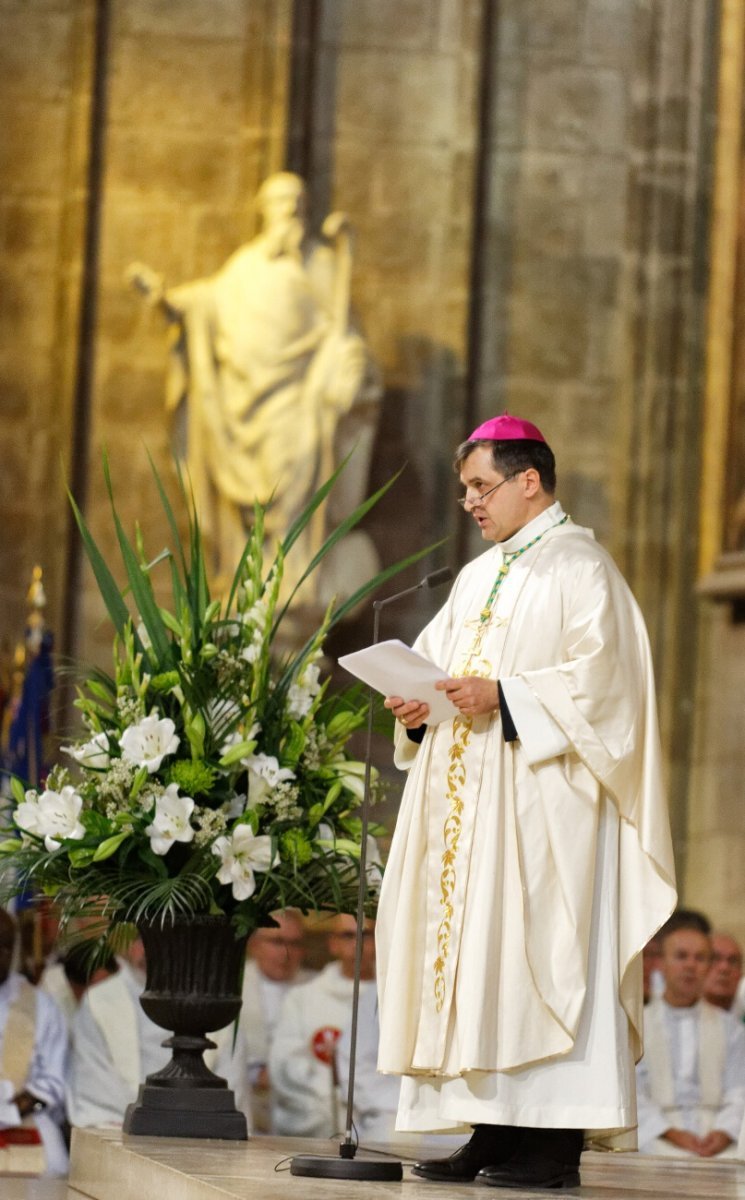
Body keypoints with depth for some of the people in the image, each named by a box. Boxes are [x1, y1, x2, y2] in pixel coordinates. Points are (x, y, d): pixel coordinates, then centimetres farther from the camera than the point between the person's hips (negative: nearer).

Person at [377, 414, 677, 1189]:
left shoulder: (579, 568, -5)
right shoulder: (478, 578, 21)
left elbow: (597, 678, -15)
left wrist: (502, 696, -22)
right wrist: (415, 705, -1)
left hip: (541, 802, -9)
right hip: (468, 801, 9)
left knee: (536, 950, -11)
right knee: (469, 948, 4)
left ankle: (553, 1145, -11)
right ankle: (493, 1132, 5)